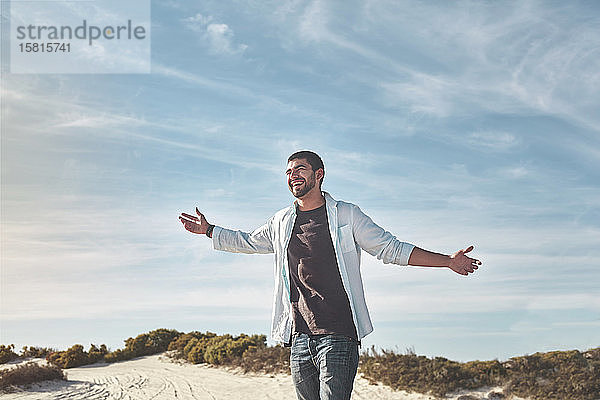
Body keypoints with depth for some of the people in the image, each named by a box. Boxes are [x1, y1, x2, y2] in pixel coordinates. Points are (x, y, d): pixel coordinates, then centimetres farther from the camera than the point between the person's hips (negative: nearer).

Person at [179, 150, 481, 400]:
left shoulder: (346, 215, 4)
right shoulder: (282, 222, 15)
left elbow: (392, 249, 6)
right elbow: (247, 242, 34)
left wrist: (448, 261, 2)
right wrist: (208, 230, 31)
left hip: (338, 335, -4)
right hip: (299, 337, 5)